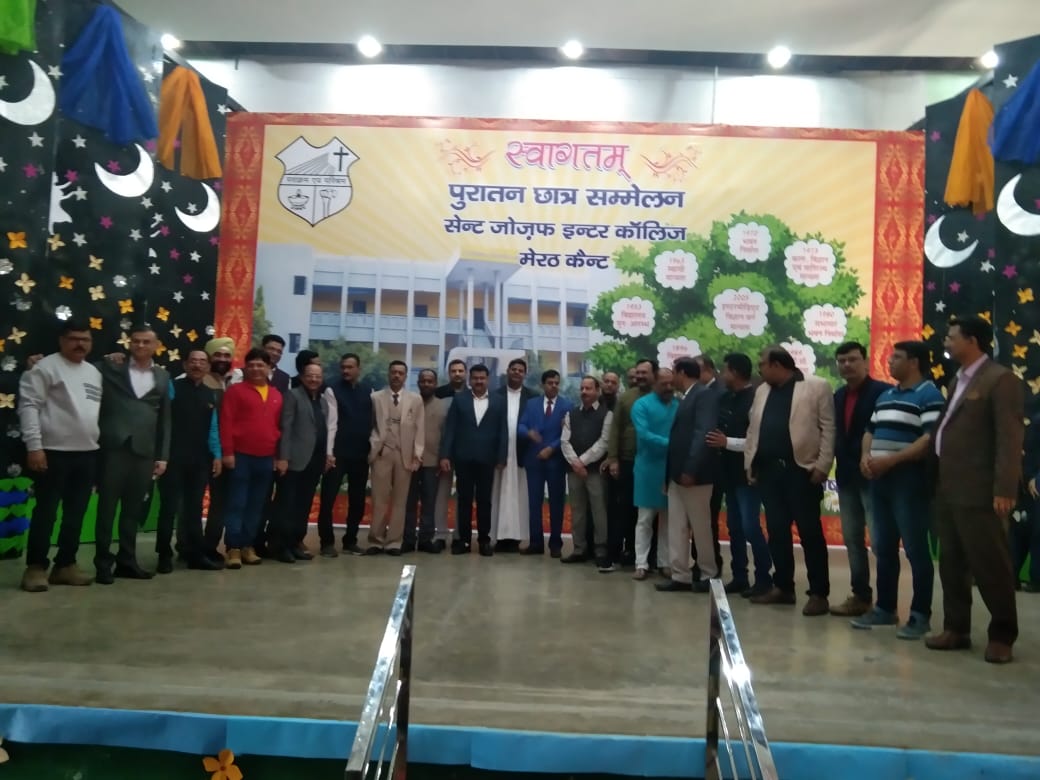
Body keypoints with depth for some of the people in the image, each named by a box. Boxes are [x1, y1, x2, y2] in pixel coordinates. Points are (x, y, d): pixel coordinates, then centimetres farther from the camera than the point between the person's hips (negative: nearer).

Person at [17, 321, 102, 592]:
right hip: (54, 452, -6)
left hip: (88, 453, 6)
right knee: (46, 512, -1)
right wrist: (34, 446, -17)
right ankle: (35, 567, 9)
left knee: (76, 513, 10)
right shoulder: (46, 367, -4)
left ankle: (65, 565, 19)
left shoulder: (95, 373, 16)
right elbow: (28, 406, -11)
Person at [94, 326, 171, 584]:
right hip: (114, 448, -3)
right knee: (107, 507, 2)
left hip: (144, 451, 3)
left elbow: (165, 419, 11)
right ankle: (103, 563, 11)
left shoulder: (163, 377, 13)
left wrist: (163, 456, 7)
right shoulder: (111, 368, 5)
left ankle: (126, 561, 19)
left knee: (133, 510, 10)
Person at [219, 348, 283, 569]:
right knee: (236, 504, -1)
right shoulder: (236, 390, -1)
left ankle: (247, 546, 18)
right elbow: (226, 422, -6)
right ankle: (233, 548, 4)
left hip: (266, 458, 4)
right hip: (241, 456, -4)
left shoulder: (276, 395, 13)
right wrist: (228, 452, -12)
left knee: (256, 506, 9)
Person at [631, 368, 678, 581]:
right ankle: (641, 564, 6)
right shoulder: (642, 405, -4)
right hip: (649, 468, -3)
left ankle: (664, 562, 17)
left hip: (673, 468, 3)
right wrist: (670, 444, -21)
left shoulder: (679, 406, 6)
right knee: (645, 519, 2)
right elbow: (644, 435, -14)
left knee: (668, 518, 9)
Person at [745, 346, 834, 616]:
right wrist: (750, 464, 9)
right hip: (769, 470, 6)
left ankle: (819, 593, 7)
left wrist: (822, 466, -12)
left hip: (801, 470, -6)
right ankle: (783, 587, 21)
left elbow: (828, 429, -7)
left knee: (810, 532, 0)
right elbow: (753, 430, 16)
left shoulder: (816, 387, -3)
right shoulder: (762, 391, 16)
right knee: (777, 531, 10)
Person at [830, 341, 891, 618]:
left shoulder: (883, 391, -9)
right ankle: (860, 595, 22)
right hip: (846, 477, 8)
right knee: (852, 539, 12)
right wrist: (836, 463, 5)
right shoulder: (838, 396, 14)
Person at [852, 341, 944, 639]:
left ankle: (920, 615, 6)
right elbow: (870, 430, 23)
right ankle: (885, 608, 21)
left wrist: (890, 460, -21)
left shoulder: (929, 395, -7)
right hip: (880, 479, 8)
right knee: (884, 548, 12)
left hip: (909, 480, -8)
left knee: (916, 549, -2)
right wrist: (866, 456, 2)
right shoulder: (885, 396, 19)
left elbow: (931, 439, -18)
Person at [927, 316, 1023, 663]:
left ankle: (1002, 635, 16)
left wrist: (1005, 489, -21)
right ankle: (956, 628, 24)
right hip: (948, 490, 8)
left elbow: (1010, 438, -15)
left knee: (990, 565, 2)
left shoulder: (1000, 380, -8)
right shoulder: (958, 381, 18)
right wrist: (940, 481, 11)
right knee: (952, 564, 13)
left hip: (979, 492, -8)